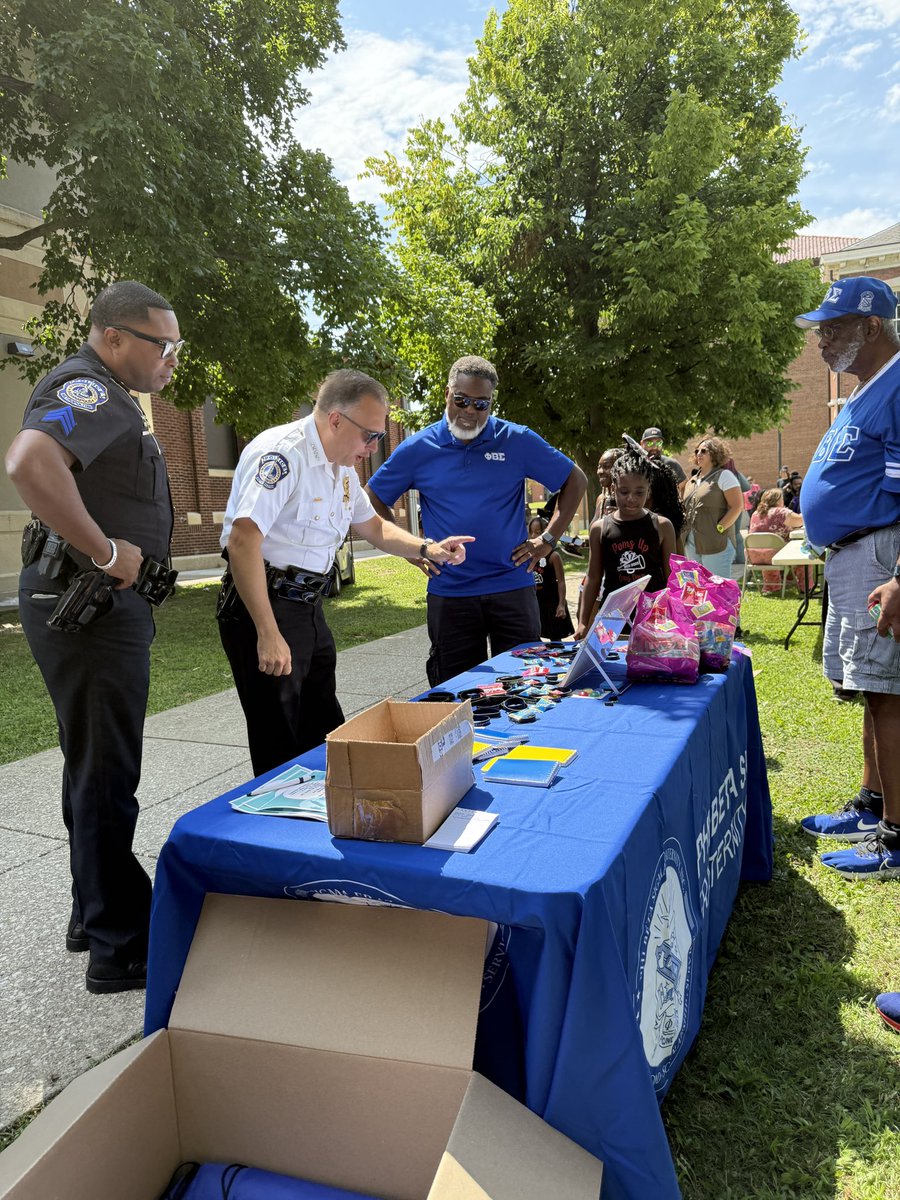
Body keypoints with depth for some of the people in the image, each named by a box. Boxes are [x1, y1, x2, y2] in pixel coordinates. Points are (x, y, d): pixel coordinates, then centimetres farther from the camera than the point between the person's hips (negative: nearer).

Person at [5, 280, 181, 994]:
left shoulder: (110, 398, 18)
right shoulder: (87, 389, -15)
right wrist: (107, 552, -27)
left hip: (106, 605, 11)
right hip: (90, 605, -11)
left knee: (96, 767, 18)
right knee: (106, 776, -3)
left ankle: (95, 915, 34)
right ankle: (122, 949, 9)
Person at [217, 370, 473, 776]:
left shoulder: (342, 467, 10)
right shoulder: (281, 453, -19)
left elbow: (372, 526, 24)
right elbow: (242, 541, -28)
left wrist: (427, 548, 6)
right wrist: (268, 635, -30)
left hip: (309, 606, 9)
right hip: (262, 607, -9)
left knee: (325, 734, 17)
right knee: (282, 752, -1)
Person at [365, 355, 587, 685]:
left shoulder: (517, 441, 0)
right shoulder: (418, 448, 1)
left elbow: (576, 481, 7)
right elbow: (372, 500, 10)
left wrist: (548, 539, 0)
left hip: (512, 587, 0)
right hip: (449, 593, 1)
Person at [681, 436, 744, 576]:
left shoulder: (723, 475, -4)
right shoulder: (693, 480, 18)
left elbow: (737, 506, -11)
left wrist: (719, 529, -16)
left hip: (715, 545, -8)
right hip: (691, 545, 8)